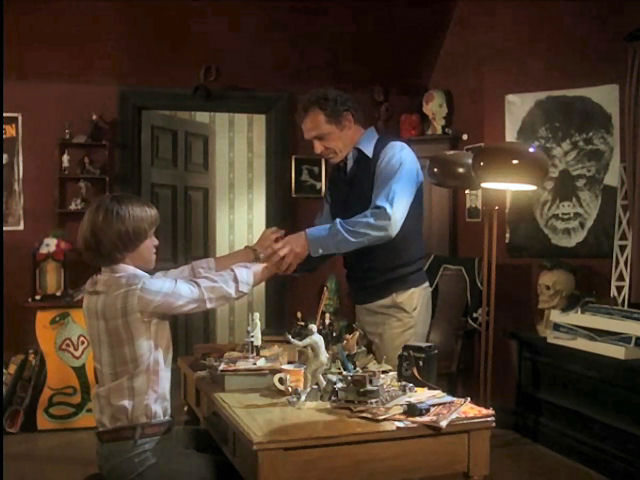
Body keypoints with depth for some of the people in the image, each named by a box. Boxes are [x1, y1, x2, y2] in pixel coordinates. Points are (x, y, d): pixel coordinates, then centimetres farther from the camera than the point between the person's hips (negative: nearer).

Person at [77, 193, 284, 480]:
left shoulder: (103, 286, 5)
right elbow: (209, 290, -14)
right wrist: (271, 266, 2)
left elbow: (190, 274, 7)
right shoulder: (136, 290, -24)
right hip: (137, 452, -9)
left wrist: (254, 252, 10)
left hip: (126, 438, 9)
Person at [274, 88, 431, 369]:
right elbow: (325, 236, 15)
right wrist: (290, 257, -5)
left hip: (400, 299, -7)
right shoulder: (338, 173, 12)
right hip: (363, 300, 7)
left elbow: (385, 221, -28)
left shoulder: (394, 155, -12)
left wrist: (310, 240, -28)